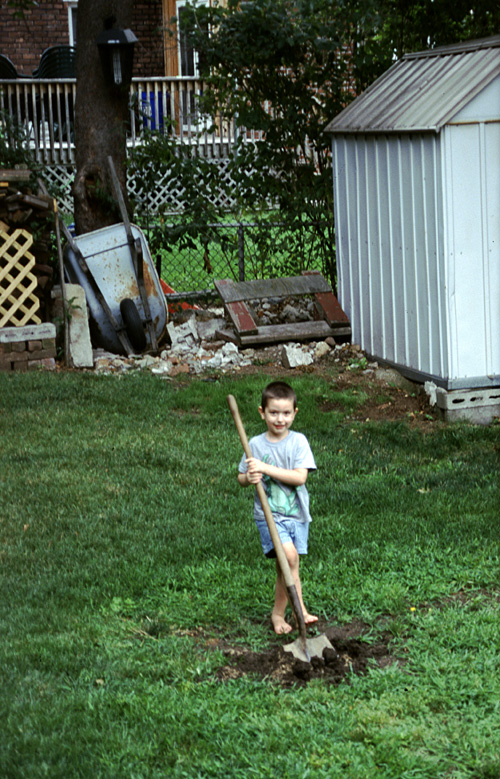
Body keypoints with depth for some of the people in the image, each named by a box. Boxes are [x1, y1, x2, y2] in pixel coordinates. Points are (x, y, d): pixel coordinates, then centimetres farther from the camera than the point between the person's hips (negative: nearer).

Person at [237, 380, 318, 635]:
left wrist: (266, 469, -20)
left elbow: (300, 477, -14)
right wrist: (249, 478, -15)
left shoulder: (298, 441, -3)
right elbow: (241, 478, 9)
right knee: (289, 555, -23)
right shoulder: (256, 444, 0)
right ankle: (300, 609, -19)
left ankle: (278, 613, 24)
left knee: (285, 567, 6)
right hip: (268, 514, -1)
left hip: (296, 513, 1)